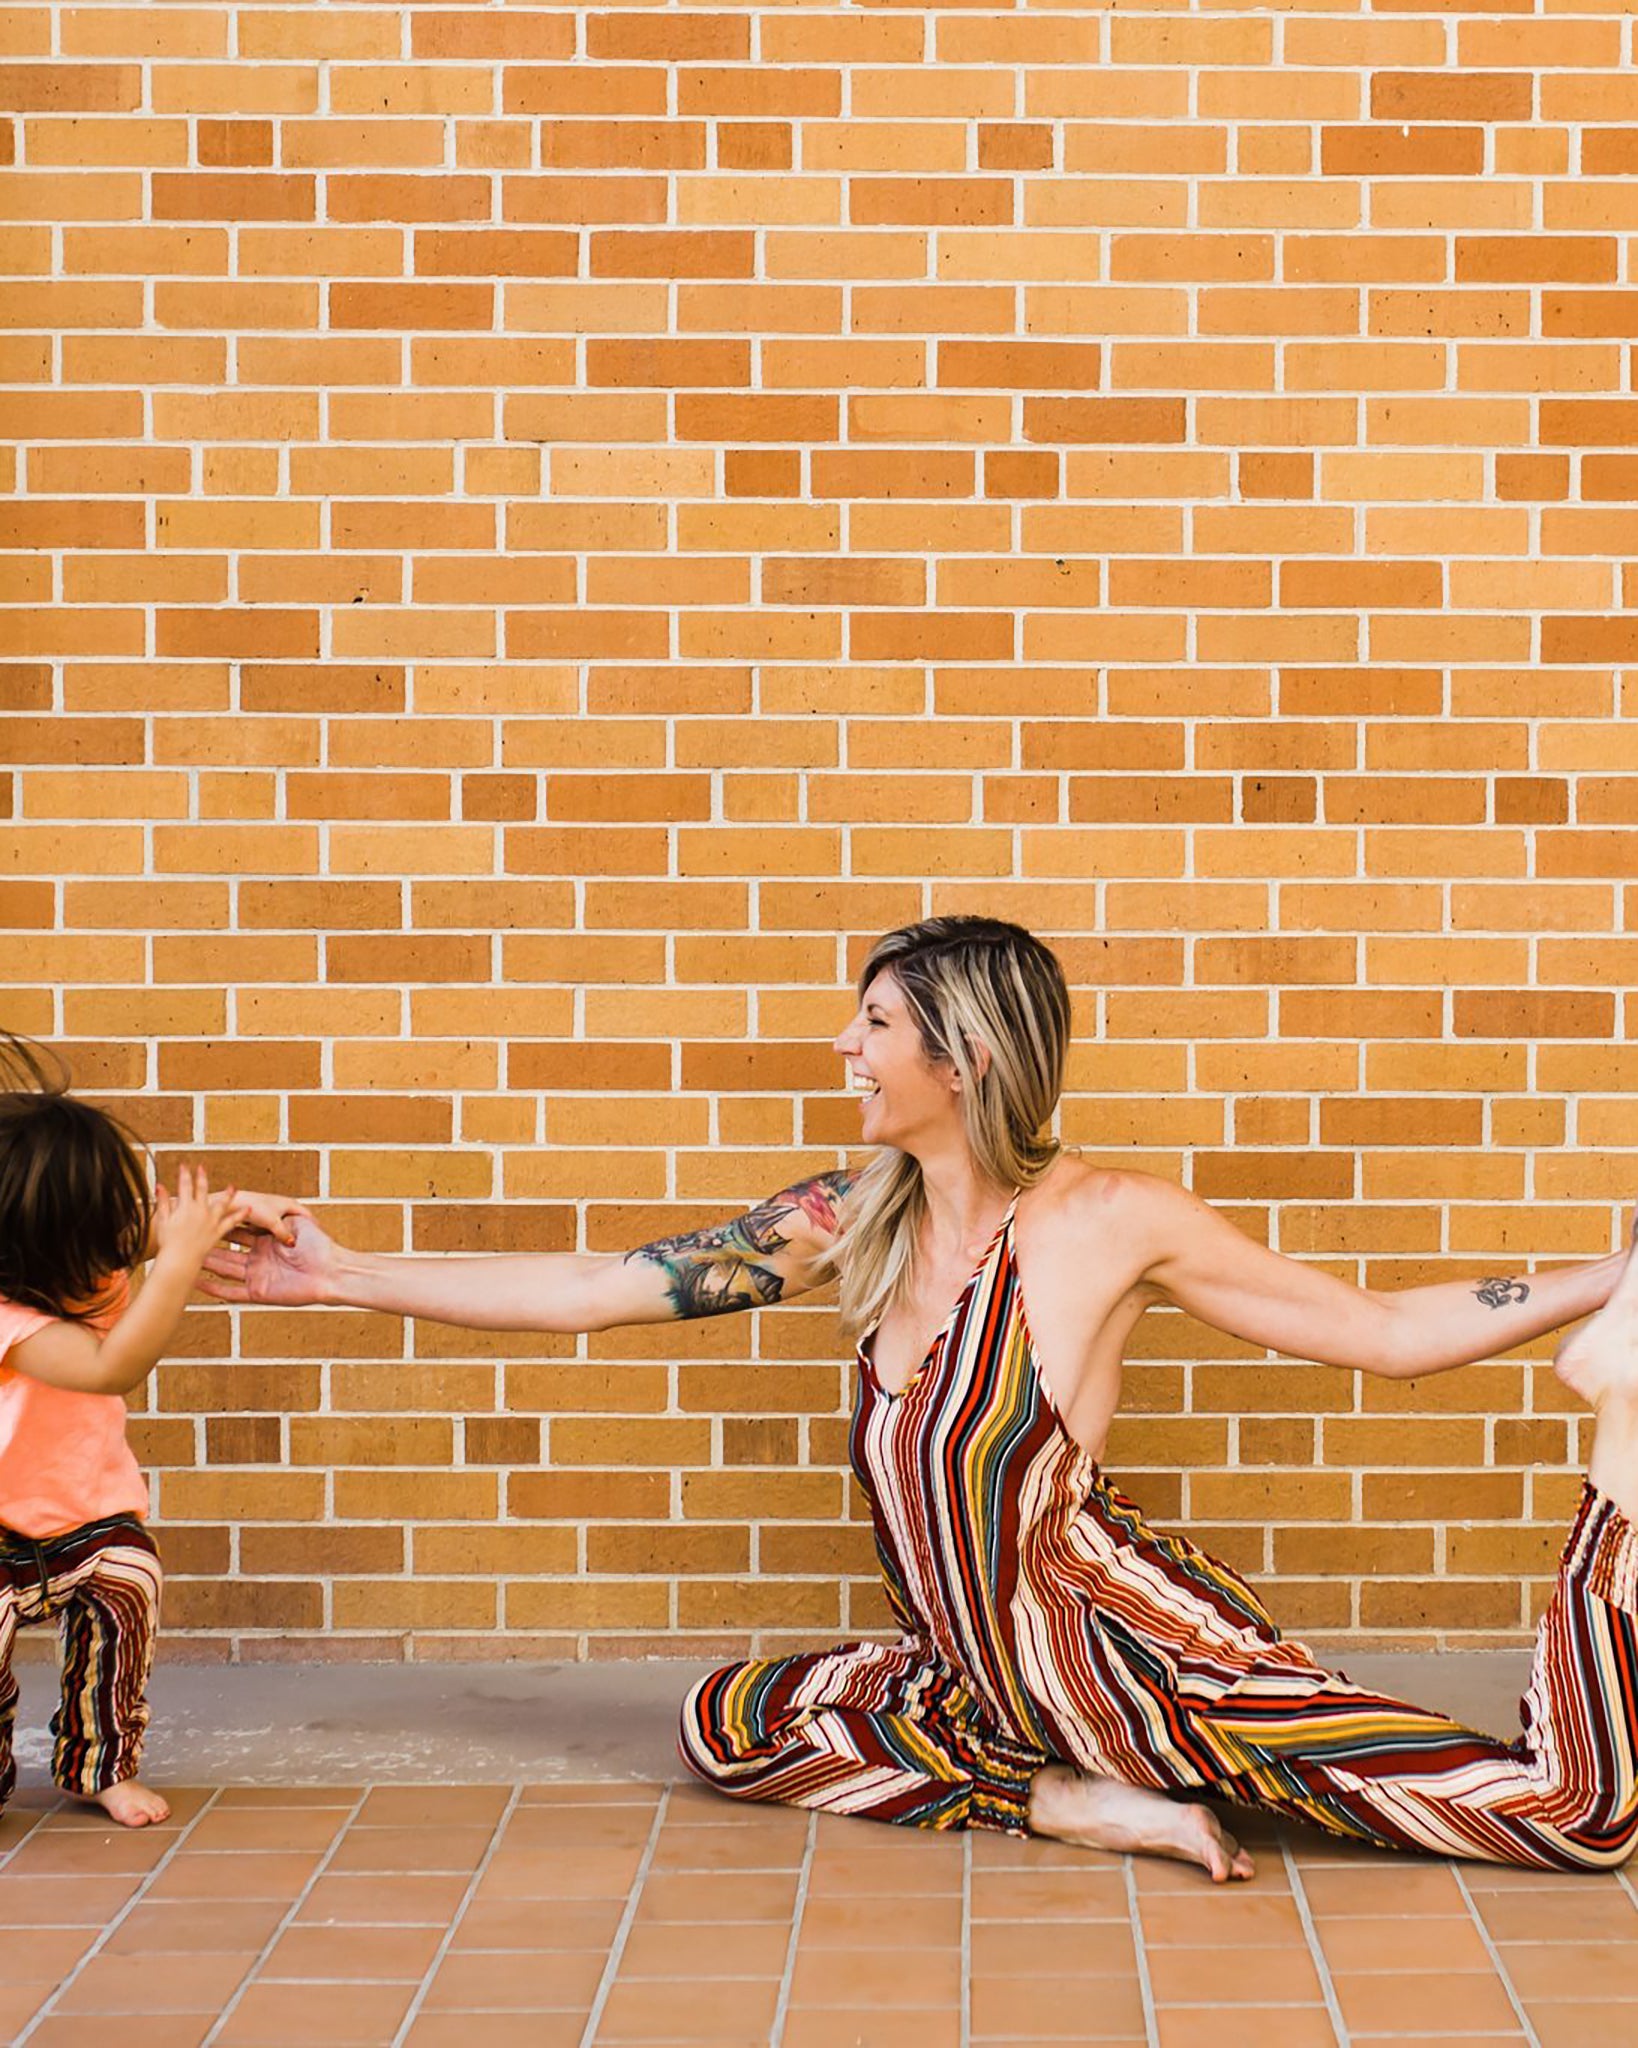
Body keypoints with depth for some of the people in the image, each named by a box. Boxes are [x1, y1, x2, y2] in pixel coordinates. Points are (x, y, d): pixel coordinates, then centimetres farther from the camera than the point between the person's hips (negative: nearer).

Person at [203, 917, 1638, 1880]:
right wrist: (347, 1281, 5)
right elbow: (591, 1291, 6)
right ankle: (1078, 1801, 1)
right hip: (990, 1671, 6)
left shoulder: (1109, 1222, -9)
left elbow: (1390, 1330, -1)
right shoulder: (850, 1226, 4)